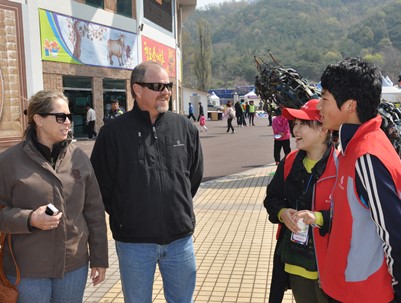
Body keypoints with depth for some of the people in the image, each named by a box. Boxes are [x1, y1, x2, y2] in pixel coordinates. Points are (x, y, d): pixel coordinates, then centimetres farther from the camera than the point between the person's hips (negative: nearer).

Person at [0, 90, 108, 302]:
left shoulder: (79, 157, 2)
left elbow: (94, 212, 5)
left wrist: (99, 258, 6)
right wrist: (29, 219, -22)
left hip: (75, 265, 3)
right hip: (27, 271, -2)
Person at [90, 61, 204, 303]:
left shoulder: (185, 128, 0)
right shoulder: (113, 133, -8)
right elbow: (101, 185, 0)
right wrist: (123, 216, 5)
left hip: (180, 238, 3)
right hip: (134, 241, -2)